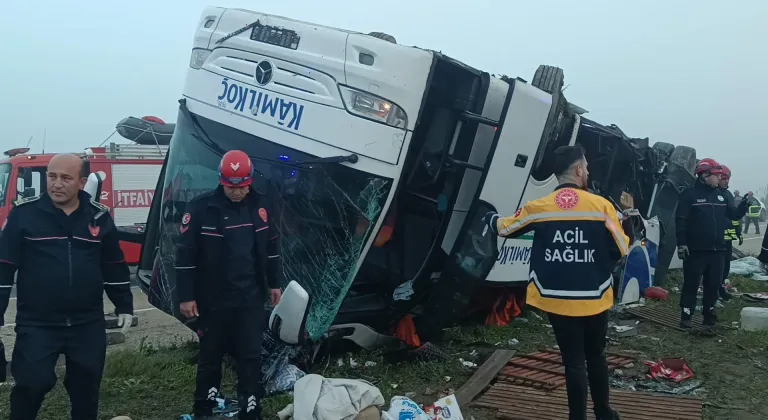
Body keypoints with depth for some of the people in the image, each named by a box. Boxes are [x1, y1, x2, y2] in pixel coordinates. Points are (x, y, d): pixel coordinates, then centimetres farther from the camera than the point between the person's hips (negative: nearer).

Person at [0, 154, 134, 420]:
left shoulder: (99, 217, 2)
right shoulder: (24, 214, -5)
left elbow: (115, 267, 10)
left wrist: (124, 306, 11)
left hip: (88, 324, 2)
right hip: (37, 324, -2)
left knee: (86, 386, 11)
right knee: (31, 384, -4)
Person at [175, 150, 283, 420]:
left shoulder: (260, 205, 2)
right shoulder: (201, 208, -12)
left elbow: (271, 247, 13)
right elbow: (185, 254, -9)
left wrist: (274, 283, 15)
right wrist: (186, 296, -9)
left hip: (251, 298, 3)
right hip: (213, 300, -3)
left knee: (251, 357, 7)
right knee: (210, 358, 11)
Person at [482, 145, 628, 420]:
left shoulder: (538, 208, -6)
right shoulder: (601, 205, -9)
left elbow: (504, 228, 9)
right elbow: (622, 250, -3)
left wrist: (490, 218, 32)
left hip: (558, 300, 0)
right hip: (594, 299, 1)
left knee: (574, 361, 9)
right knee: (596, 356, 20)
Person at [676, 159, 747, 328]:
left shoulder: (719, 195, 14)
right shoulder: (690, 194, -8)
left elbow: (732, 214, 22)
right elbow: (680, 220, -13)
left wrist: (745, 204, 4)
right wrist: (681, 243, -19)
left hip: (716, 250, 7)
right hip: (696, 250, -6)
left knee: (714, 284, 12)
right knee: (691, 284, -1)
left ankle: (709, 313, 23)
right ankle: (686, 316, 6)